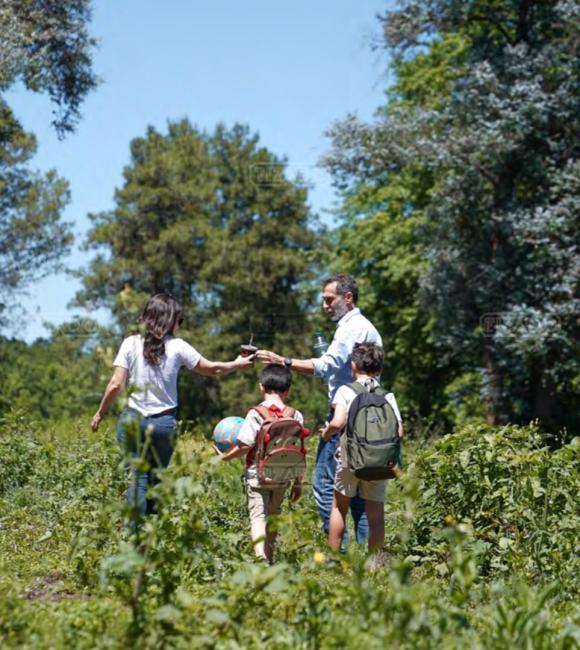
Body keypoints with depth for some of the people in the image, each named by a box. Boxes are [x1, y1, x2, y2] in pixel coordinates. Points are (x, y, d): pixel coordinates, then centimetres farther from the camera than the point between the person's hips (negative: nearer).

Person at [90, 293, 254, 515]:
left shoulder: (131, 344, -2)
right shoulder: (177, 347, -1)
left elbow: (116, 384, -5)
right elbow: (211, 369, 10)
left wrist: (100, 413, 6)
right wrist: (237, 365, 27)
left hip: (133, 419, -1)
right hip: (164, 422, 1)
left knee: (137, 478, -1)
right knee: (157, 479, 12)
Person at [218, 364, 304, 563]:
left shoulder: (256, 414, -11)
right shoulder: (296, 415, 0)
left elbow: (245, 446, -15)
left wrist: (225, 457, 2)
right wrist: (298, 482, 11)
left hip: (258, 474, -4)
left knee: (257, 517, -5)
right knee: (272, 516, 21)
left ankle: (261, 558, -24)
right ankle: (269, 556, 31)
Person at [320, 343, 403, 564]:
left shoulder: (346, 391, -3)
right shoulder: (388, 395, 5)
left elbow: (337, 422, -16)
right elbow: (399, 432, -3)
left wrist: (326, 433, 4)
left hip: (350, 457, -2)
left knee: (339, 506, 16)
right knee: (375, 513, 8)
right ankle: (376, 563, 7)